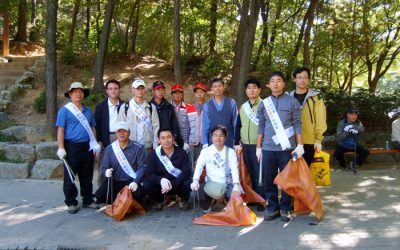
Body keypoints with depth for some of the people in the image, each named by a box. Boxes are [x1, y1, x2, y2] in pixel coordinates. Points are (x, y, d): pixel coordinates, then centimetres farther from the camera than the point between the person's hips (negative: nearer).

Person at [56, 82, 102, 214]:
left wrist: (95, 144, 9)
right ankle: (71, 203, 12)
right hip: (72, 147, -5)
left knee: (87, 176, 12)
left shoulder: (88, 111, 14)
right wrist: (61, 148, -15)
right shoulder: (65, 110, -3)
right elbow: (60, 130, -8)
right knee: (70, 177, 2)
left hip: (87, 147, 5)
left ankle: (88, 200, 22)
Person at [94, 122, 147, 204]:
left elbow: (142, 167, -7)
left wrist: (135, 182, -22)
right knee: (100, 196, -23)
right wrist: (106, 172, -19)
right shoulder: (109, 148, 7)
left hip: (131, 182, -2)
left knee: (138, 194, -32)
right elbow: (104, 167, 7)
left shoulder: (138, 148, -1)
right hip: (114, 182, 2)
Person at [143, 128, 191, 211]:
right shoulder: (154, 154, -10)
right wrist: (161, 180, -35)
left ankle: (181, 199, 5)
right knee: (146, 185, -26)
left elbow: (186, 173, -18)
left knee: (187, 183, -32)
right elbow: (150, 174, -14)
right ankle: (159, 200, 8)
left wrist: (172, 184, -32)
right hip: (161, 184, 1)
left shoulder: (181, 153, -13)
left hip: (177, 184, -1)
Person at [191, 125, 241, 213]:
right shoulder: (205, 151, 4)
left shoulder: (231, 152, 2)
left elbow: (234, 169, -12)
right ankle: (207, 210, 5)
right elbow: (199, 166, -9)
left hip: (227, 184, 0)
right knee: (201, 190, -29)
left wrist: (236, 185, -30)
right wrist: (195, 180, -30)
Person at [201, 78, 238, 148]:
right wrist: (205, 143, -3)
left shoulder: (231, 103, 1)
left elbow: (236, 124, 2)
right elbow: (205, 126, 2)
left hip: (229, 143, 0)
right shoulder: (207, 105, 1)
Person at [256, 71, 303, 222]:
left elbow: (297, 124, 0)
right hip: (268, 149, 2)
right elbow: (261, 127, 10)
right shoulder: (263, 103, 9)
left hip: (287, 148, -2)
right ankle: (273, 208, 18)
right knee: (269, 180, 6)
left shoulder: (292, 102, 2)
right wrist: (259, 147, 8)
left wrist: (300, 145, -7)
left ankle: (285, 209, 17)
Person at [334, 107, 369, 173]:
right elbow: (339, 137, -18)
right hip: (343, 145, -3)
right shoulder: (341, 123, -8)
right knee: (337, 154, -29)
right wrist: (347, 132, -35)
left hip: (355, 145, 3)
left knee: (366, 152, -18)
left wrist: (353, 127, -42)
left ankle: (355, 163, 3)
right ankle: (343, 165, 3)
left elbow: (362, 130, -23)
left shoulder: (358, 123, 0)